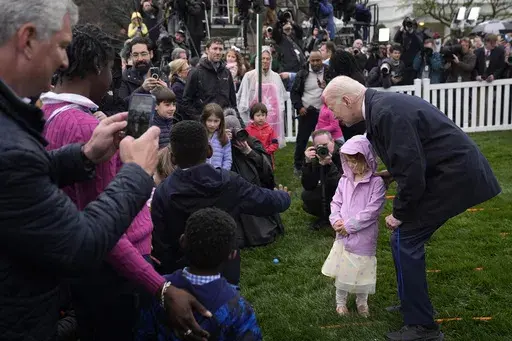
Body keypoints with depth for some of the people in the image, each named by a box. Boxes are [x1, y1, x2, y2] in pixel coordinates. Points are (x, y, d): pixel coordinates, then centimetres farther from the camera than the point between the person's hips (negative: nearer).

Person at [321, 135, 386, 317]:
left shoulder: (376, 182, -11)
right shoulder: (344, 180, 5)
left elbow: (372, 210, -17)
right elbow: (336, 202, 9)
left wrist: (350, 225, -17)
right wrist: (336, 221, -10)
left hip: (363, 237, -4)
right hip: (343, 235, 4)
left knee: (362, 270, 8)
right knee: (341, 269, 12)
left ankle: (362, 302, 31)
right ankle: (340, 301, 31)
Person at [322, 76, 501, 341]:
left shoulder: (386, 112, -23)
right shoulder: (381, 105, 8)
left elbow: (412, 170, -24)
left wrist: (399, 214, -12)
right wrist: (389, 174, 13)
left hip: (453, 177, -10)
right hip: (452, 170, 10)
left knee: (404, 239, -6)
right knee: (407, 238, 16)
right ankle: (414, 304, 31)